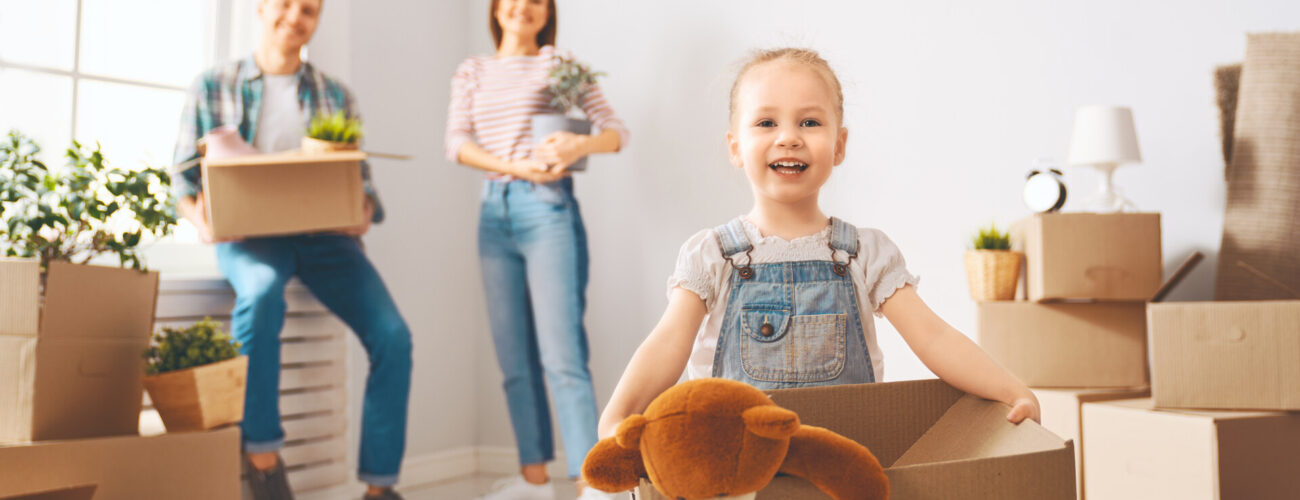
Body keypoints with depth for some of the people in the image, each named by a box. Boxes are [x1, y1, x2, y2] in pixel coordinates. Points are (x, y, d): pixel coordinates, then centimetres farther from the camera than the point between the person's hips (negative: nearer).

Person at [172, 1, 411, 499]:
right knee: (262, 290, -38)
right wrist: (201, 219, -12)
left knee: (392, 335, -19)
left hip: (323, 234, 2)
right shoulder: (212, 86, 12)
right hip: (248, 232, -2)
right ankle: (261, 452, -22)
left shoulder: (336, 96, 17)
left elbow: (361, 178, 14)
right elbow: (184, 177, 10)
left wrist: (364, 212, -10)